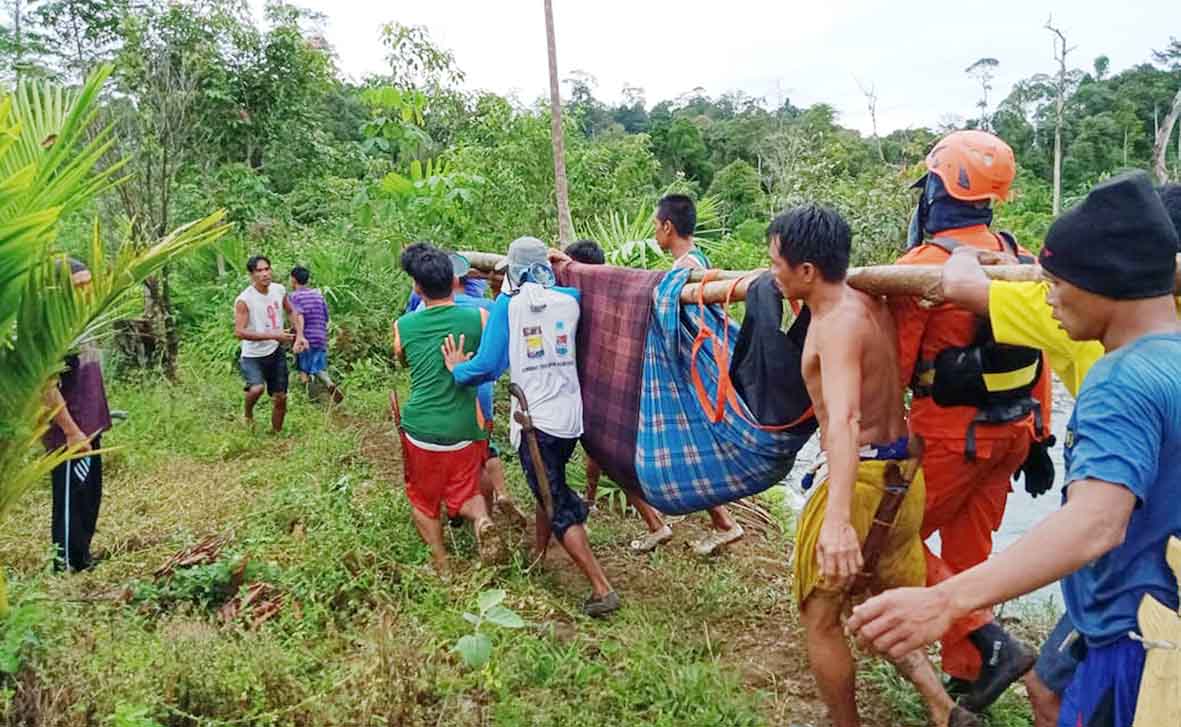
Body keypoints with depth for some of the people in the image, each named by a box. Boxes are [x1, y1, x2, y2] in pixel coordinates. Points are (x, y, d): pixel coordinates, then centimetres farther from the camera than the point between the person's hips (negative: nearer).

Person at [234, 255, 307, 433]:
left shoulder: (279, 290, -2)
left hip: (276, 353, 5)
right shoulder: (244, 300, -19)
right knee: (256, 388, -29)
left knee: (281, 398, 9)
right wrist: (273, 335, -28)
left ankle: (276, 434, 30)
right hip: (253, 356, -5)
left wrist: (300, 335, 1)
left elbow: (292, 312, 16)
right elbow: (239, 332, -24)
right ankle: (248, 415, 4)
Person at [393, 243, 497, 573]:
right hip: (464, 429, 0)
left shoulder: (403, 326, -2)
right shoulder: (477, 318, -6)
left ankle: (441, 565, 13)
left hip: (420, 428, 0)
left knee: (423, 499, 20)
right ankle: (480, 518, -13)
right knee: (465, 493, 18)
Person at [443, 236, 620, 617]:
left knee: (559, 506, 1)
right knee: (551, 489, 25)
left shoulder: (507, 304, -7)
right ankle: (537, 557, 40)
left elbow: (487, 366, -9)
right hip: (570, 417, 5)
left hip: (535, 421, -5)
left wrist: (457, 369, 9)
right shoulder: (569, 300, 2)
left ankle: (602, 589, -3)